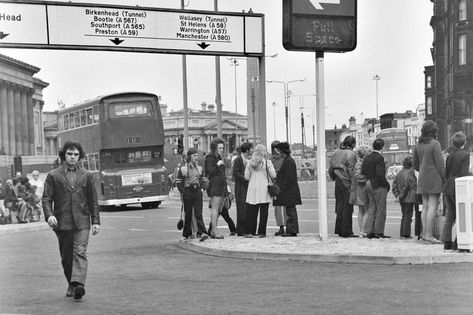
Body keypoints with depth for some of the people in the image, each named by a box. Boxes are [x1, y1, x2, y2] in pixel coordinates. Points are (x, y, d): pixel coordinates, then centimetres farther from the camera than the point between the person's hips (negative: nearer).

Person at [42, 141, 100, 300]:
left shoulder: (87, 176, 10)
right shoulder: (53, 176, 5)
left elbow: (93, 200, 12)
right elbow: (46, 198, 1)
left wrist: (96, 221, 7)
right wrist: (49, 215, -16)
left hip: (81, 222, 0)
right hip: (62, 223, 1)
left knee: (80, 253, -15)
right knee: (66, 257, 9)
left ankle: (78, 285, -26)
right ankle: (71, 284, 25)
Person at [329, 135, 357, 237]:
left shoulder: (336, 153, 10)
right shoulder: (351, 154, -12)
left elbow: (330, 170, 13)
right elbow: (351, 171, -15)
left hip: (338, 183, 7)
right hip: (347, 184, -7)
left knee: (340, 206, 13)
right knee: (347, 208, -2)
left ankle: (339, 230, 17)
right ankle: (346, 231, 0)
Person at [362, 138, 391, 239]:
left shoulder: (367, 158, 10)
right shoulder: (379, 158, -15)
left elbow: (362, 173, 11)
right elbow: (380, 175, -21)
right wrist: (387, 184, -10)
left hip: (369, 185, 8)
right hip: (379, 186, -8)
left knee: (371, 210, 12)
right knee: (380, 210, -1)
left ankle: (369, 231, 11)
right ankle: (378, 232, -1)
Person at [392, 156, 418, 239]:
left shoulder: (399, 173, 9)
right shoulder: (410, 173, -15)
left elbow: (394, 186, 8)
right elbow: (406, 187, -17)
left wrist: (397, 196, 5)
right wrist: (400, 197, -11)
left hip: (402, 199, 7)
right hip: (409, 198, -7)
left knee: (404, 216, 16)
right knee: (408, 216, -1)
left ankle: (402, 234, 17)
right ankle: (405, 234, -1)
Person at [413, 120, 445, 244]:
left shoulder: (418, 144, 9)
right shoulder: (435, 144, -11)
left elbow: (415, 164, 14)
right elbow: (440, 164, -13)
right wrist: (445, 178, -7)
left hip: (422, 179, 7)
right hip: (434, 178, -7)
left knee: (425, 206, 8)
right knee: (433, 206, -7)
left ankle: (425, 233, 8)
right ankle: (428, 235, -11)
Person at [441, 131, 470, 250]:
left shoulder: (450, 156, 9)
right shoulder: (465, 155, -9)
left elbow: (446, 173, 11)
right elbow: (464, 174, -14)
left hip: (448, 188, 6)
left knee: (450, 216, 12)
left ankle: (447, 242, 10)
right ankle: (457, 242, -4)